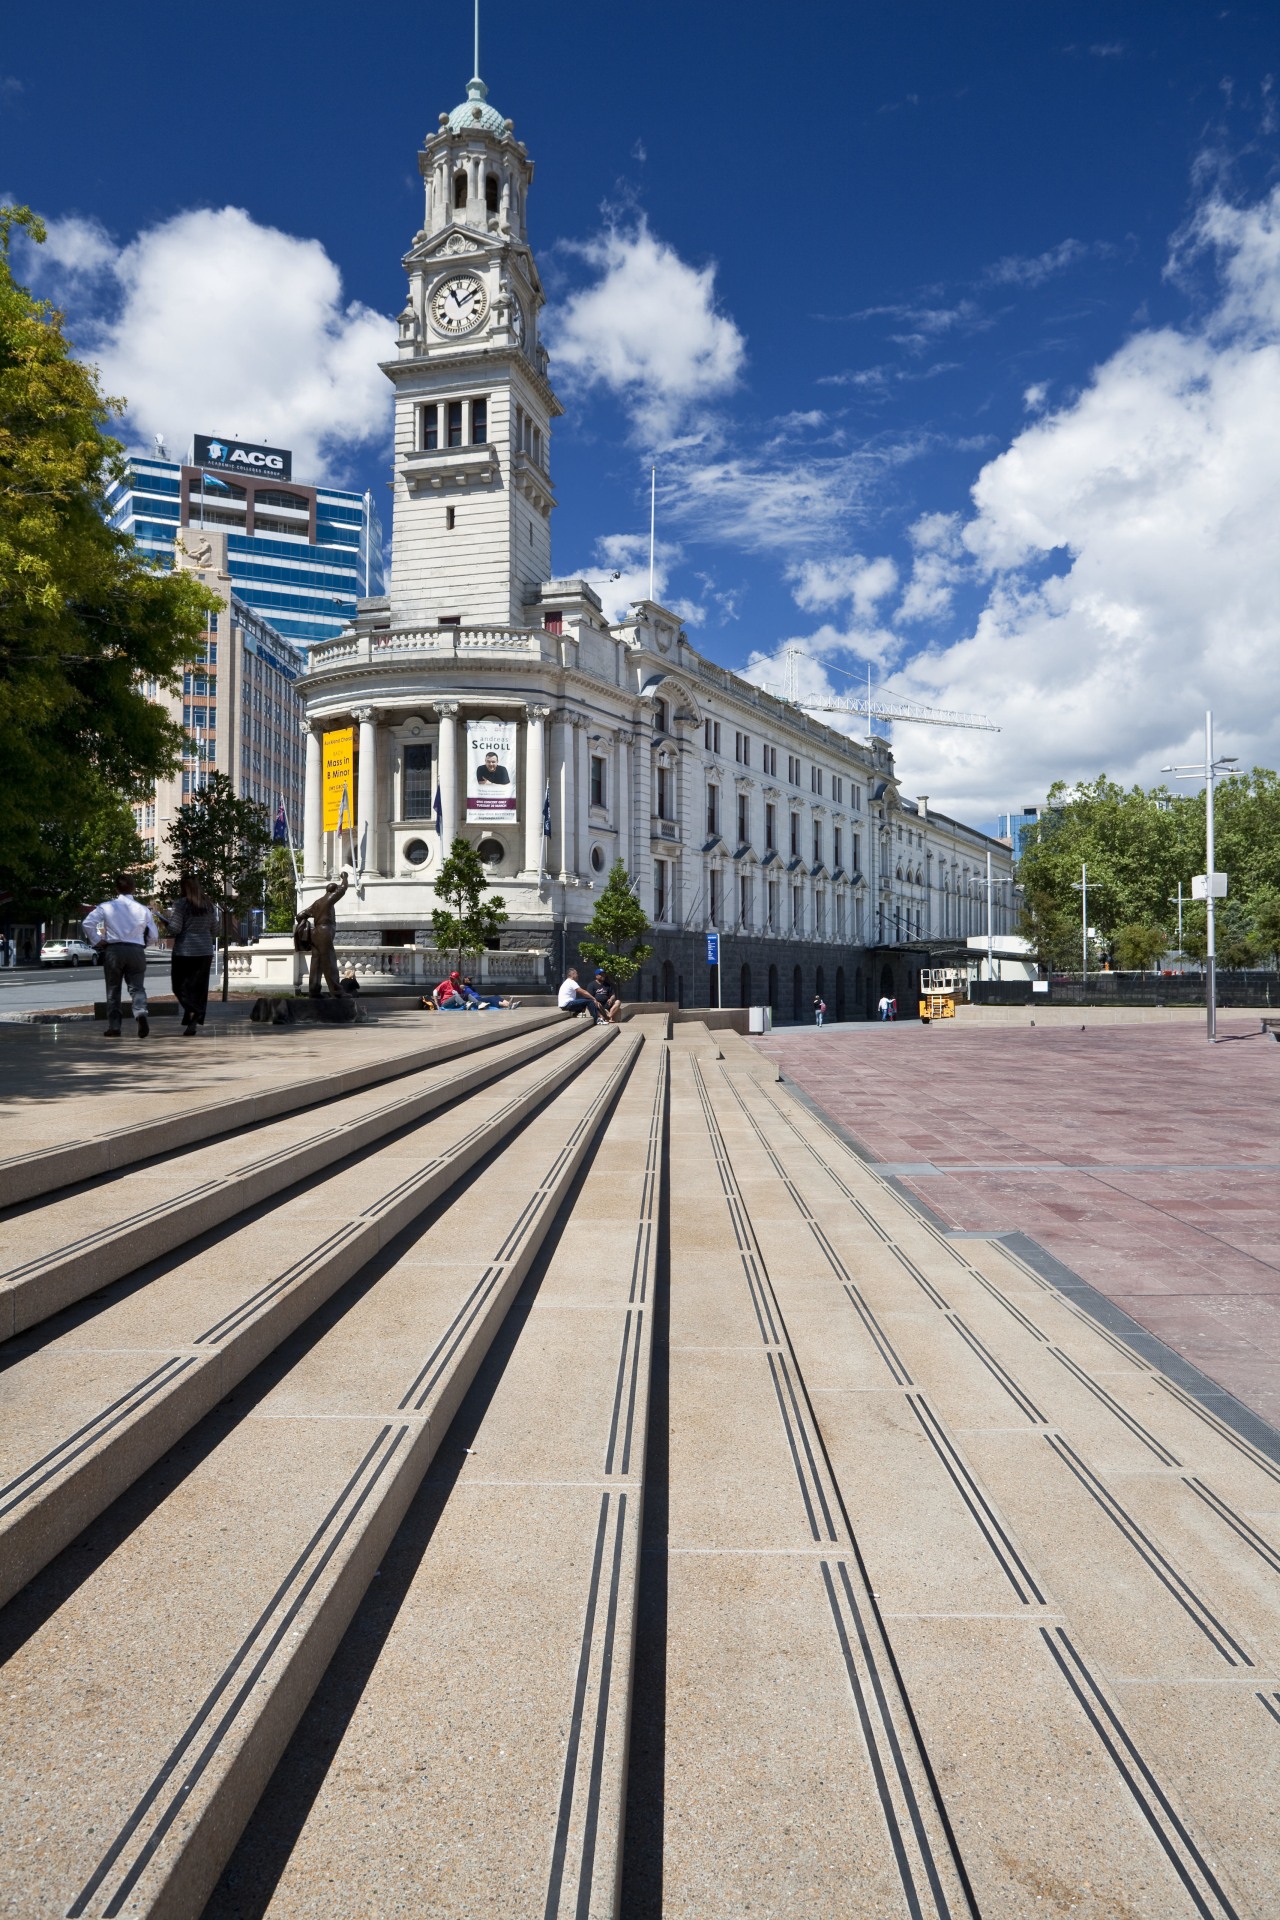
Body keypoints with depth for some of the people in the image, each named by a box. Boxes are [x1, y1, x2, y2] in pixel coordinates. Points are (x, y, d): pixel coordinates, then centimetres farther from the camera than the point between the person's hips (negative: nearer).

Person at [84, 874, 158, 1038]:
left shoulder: (106, 907, -1)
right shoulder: (143, 909, 2)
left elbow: (88, 923, -11)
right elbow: (154, 937, 6)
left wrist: (96, 941, 2)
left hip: (113, 950, 0)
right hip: (137, 951, 0)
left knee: (113, 990, 11)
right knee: (137, 988, 4)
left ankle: (114, 1028, 13)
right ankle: (141, 1012, -26)